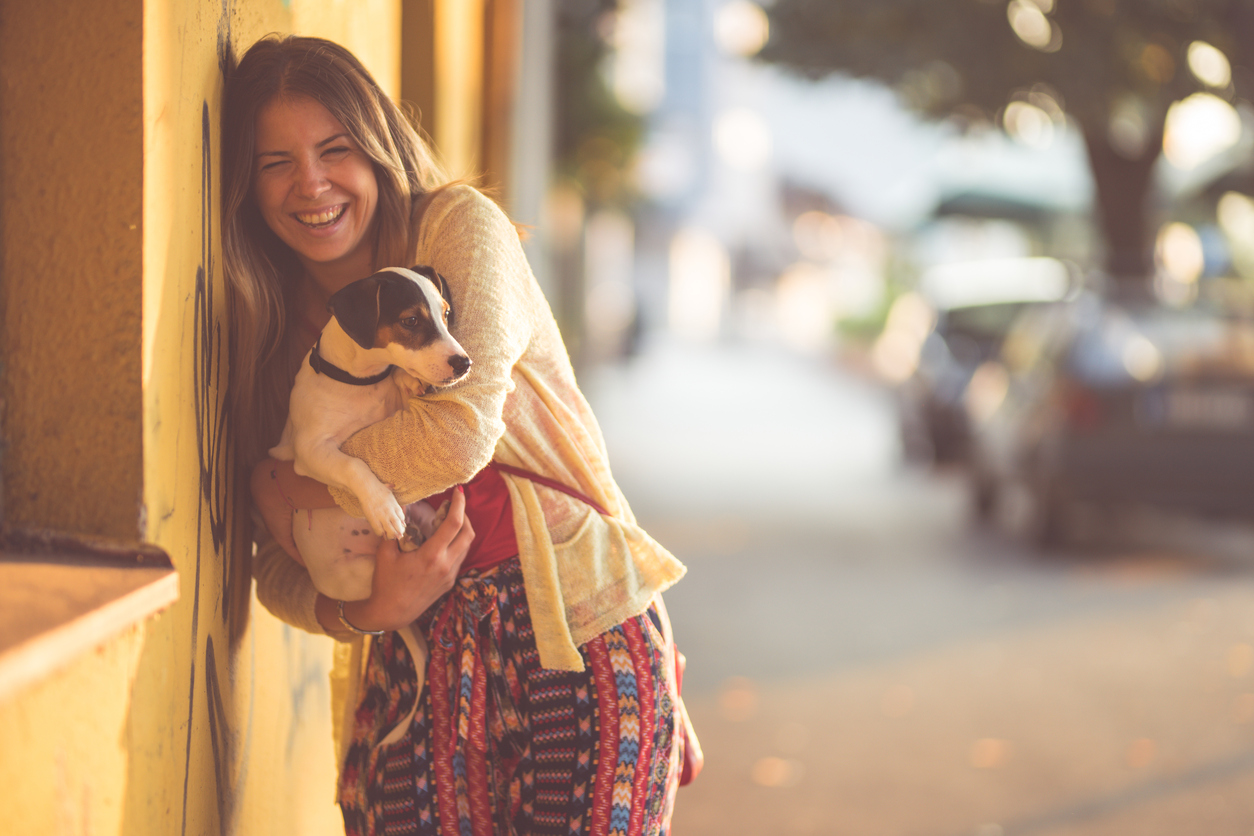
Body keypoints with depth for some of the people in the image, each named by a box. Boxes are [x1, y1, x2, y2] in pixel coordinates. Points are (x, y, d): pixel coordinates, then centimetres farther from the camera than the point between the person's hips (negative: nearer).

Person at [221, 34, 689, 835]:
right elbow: (278, 568, 8)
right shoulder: (275, 330, 11)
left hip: (579, 627, -3)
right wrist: (365, 611, -13)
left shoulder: (459, 224, -1)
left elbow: (461, 433, -15)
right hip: (417, 668, 3)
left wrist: (296, 490, -2)